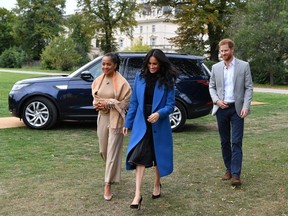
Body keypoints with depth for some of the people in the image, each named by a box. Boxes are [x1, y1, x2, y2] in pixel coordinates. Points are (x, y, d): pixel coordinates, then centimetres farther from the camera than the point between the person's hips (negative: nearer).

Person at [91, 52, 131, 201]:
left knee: (112, 151, -5)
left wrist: (108, 104, -18)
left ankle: (108, 185, -1)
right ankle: (113, 172, 43)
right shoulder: (98, 80, 6)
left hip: (116, 119, -6)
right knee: (103, 150, 16)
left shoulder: (121, 82, -12)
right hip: (102, 118, 6)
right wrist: (97, 104, -8)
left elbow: (125, 102, -11)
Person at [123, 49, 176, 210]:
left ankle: (157, 184, 37)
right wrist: (128, 123, 6)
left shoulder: (167, 81, -7)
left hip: (159, 125, -1)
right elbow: (134, 102, 5)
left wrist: (159, 113, -28)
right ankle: (138, 194, -8)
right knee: (140, 157, -8)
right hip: (141, 124, 1)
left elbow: (170, 105, -9)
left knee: (158, 156, 13)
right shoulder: (140, 77, 0)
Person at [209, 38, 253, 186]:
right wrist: (216, 100, -6)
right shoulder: (216, 67, 7)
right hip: (221, 109, 3)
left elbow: (249, 87, -1)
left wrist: (246, 106, -12)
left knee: (236, 142, -7)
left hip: (237, 109, -3)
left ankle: (236, 174, -7)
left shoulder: (244, 66, -1)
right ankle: (228, 169, 22)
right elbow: (211, 86, 12)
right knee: (225, 142, 10)